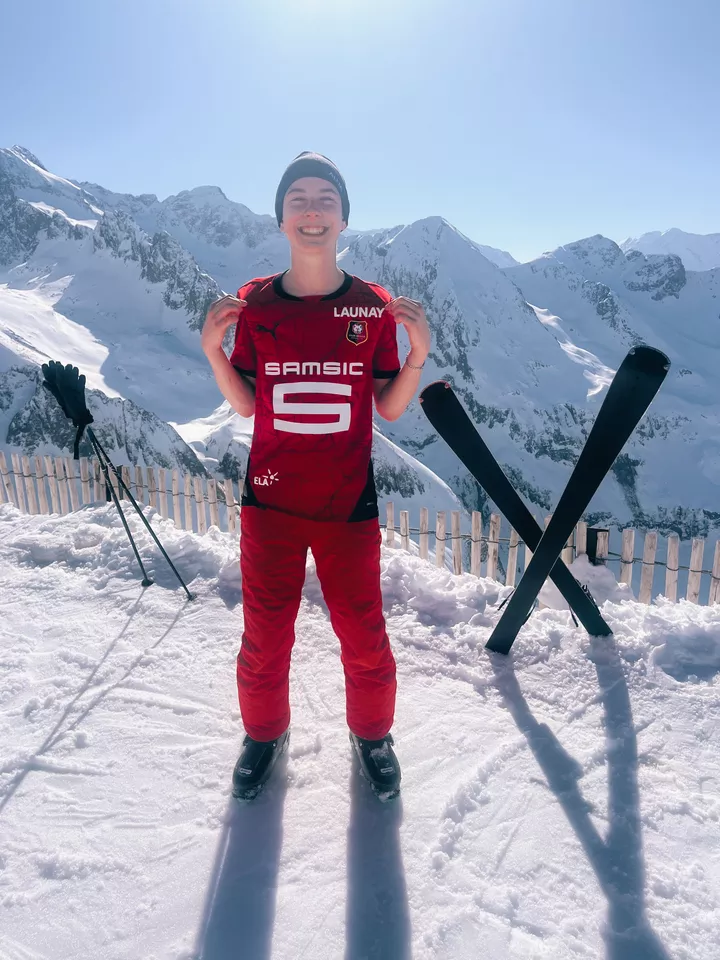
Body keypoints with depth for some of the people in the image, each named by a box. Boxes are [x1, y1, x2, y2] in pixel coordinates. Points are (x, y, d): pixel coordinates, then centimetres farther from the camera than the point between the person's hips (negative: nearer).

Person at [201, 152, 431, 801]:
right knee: (265, 636, 13)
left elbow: (391, 408, 1)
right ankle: (265, 734, 40)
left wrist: (418, 352, -14)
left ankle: (372, 735, 37)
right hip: (270, 502, 1)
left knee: (364, 636, 9)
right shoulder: (254, 303, 0)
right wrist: (214, 350, -9)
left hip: (348, 504, 0)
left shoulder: (374, 306, -1)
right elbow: (246, 405, 5)